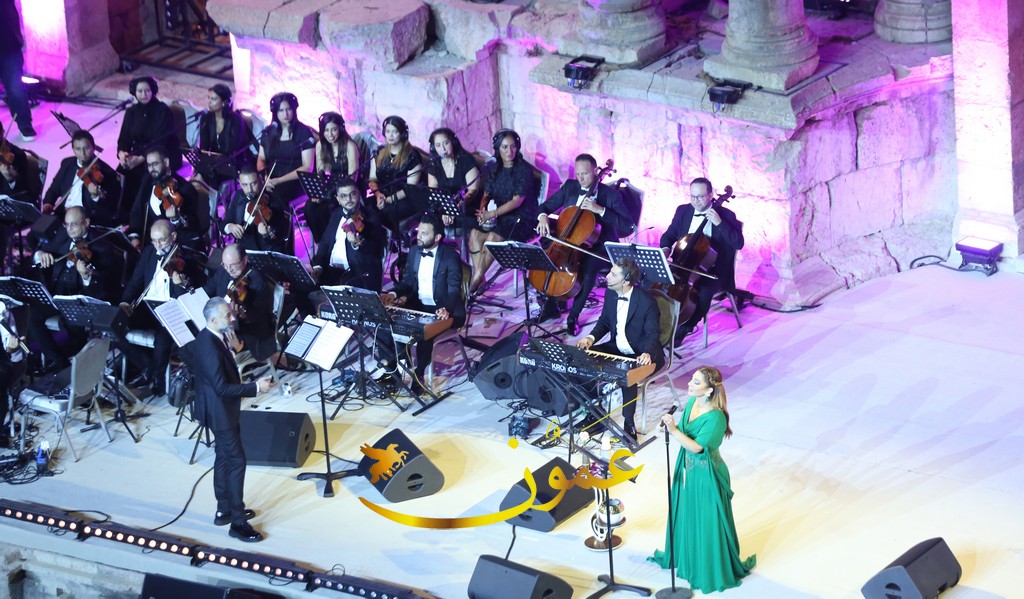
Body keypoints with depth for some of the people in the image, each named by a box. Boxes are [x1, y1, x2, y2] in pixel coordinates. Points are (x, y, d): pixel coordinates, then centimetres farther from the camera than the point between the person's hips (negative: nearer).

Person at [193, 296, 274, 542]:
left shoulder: (210, 337, 2)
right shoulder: (209, 346, -29)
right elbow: (221, 387, -30)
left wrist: (232, 344, 2)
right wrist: (255, 387, -26)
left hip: (220, 409, 11)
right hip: (220, 411, -11)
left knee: (224, 457, 21)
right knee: (236, 461, -6)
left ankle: (225, 510, 34)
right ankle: (237, 522, -2)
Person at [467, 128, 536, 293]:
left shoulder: (524, 169, -9)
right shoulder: (494, 169, 10)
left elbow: (517, 200, -16)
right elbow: (487, 195, 14)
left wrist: (493, 213, -25)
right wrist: (482, 210, -9)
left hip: (521, 218, -6)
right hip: (499, 217, 6)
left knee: (493, 237, -30)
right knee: (475, 234, -21)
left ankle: (475, 281, -19)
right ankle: (479, 277, -19)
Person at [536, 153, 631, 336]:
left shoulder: (610, 194, -9)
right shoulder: (570, 187, 4)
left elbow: (627, 225, -18)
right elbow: (547, 206, 10)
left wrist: (600, 210, -27)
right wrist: (543, 217, -15)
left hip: (599, 247, -5)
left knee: (588, 268, -35)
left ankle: (574, 315, -16)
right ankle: (551, 306, 1)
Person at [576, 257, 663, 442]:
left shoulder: (647, 302, -23)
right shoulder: (610, 294, -3)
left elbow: (653, 334, -22)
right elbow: (604, 321, 10)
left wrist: (647, 354, -43)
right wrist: (591, 338, -10)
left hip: (641, 356, -7)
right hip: (617, 349, 7)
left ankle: (629, 422, -17)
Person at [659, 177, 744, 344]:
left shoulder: (725, 215, -4)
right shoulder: (683, 211, 9)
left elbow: (739, 243, -14)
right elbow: (668, 235, 17)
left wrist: (719, 223, -23)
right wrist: (665, 248, -6)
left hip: (712, 270, -4)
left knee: (704, 292, -35)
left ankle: (683, 329, -14)